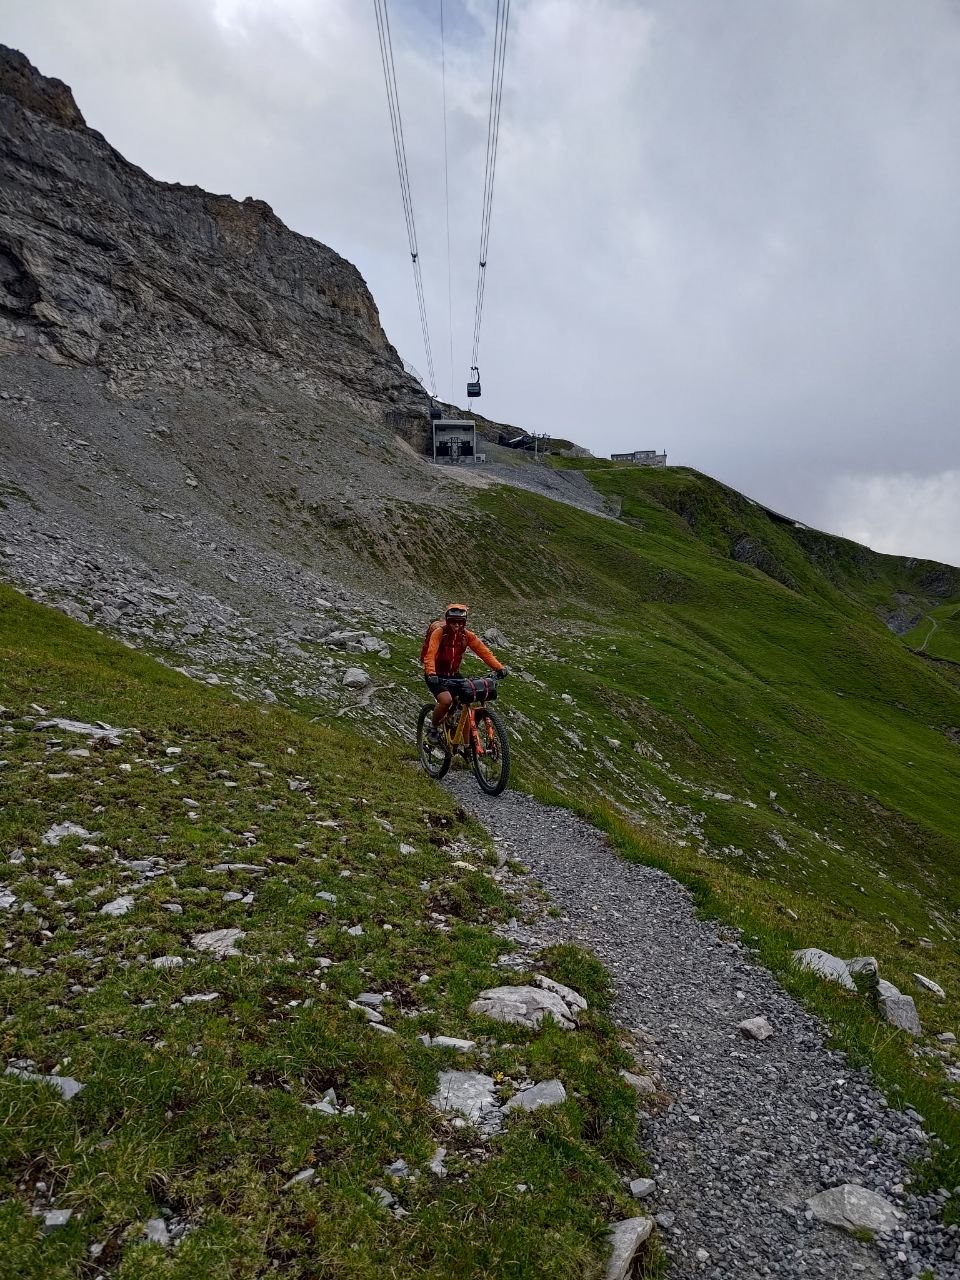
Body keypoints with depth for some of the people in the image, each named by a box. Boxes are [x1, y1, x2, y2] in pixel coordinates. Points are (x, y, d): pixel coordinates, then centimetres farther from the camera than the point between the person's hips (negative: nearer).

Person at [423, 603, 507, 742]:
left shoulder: (467, 635, -7)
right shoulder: (439, 632, -20)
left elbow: (484, 651, -14)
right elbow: (430, 654, -32)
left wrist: (499, 667, -27)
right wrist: (431, 674, -49)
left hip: (453, 674, 5)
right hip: (436, 675, -5)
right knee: (446, 700, -27)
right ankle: (433, 728, -2)